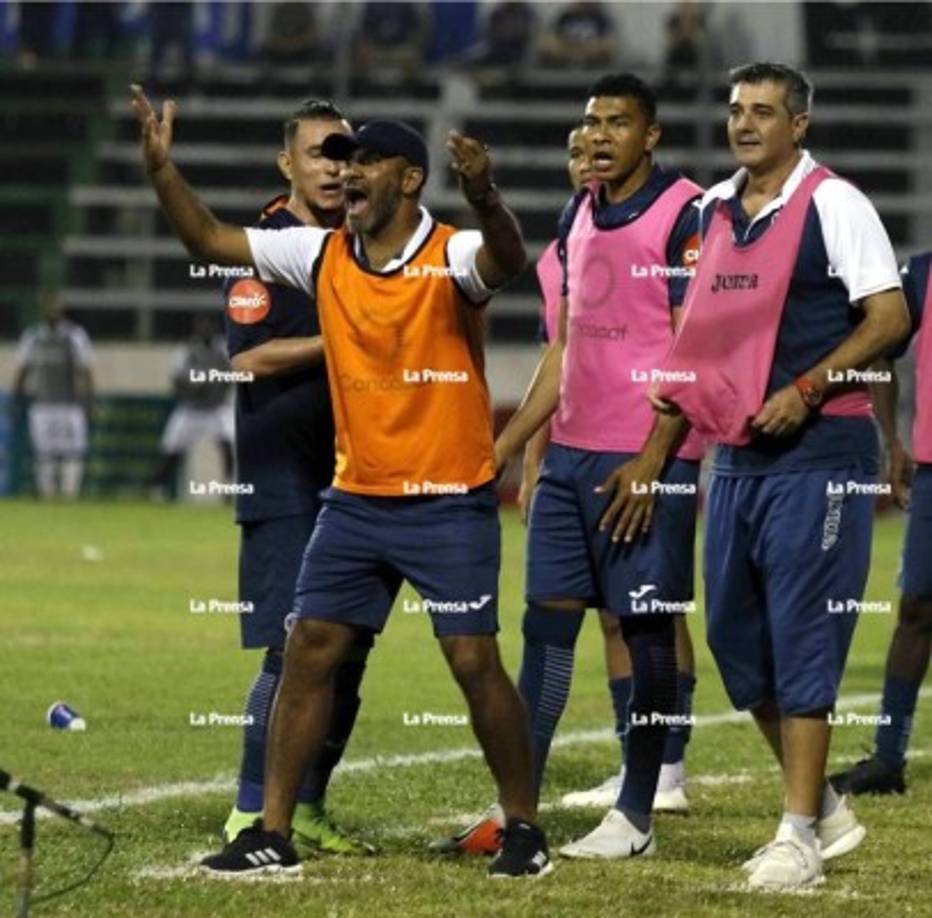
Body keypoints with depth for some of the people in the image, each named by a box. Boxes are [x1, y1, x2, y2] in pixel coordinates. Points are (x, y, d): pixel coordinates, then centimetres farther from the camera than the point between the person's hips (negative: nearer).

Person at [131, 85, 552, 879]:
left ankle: (524, 828, 8)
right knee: (308, 652, 3)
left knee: (475, 661, -7)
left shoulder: (452, 256, -12)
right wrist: (162, 168, -5)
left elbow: (507, 259, -35)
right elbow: (211, 240, 8)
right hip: (356, 499, 6)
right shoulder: (322, 255, 4)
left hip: (449, 503, -5)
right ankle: (273, 835, 8)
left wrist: (483, 195, -55)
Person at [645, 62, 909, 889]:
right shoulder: (715, 209, 12)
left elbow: (890, 318, -13)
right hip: (737, 452, 8)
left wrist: (804, 392, -19)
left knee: (801, 639, -7)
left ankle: (800, 835, -2)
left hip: (817, 453, -8)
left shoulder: (833, 204, -8)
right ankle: (825, 810, 23)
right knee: (735, 635, 10)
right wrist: (663, 439, 15)